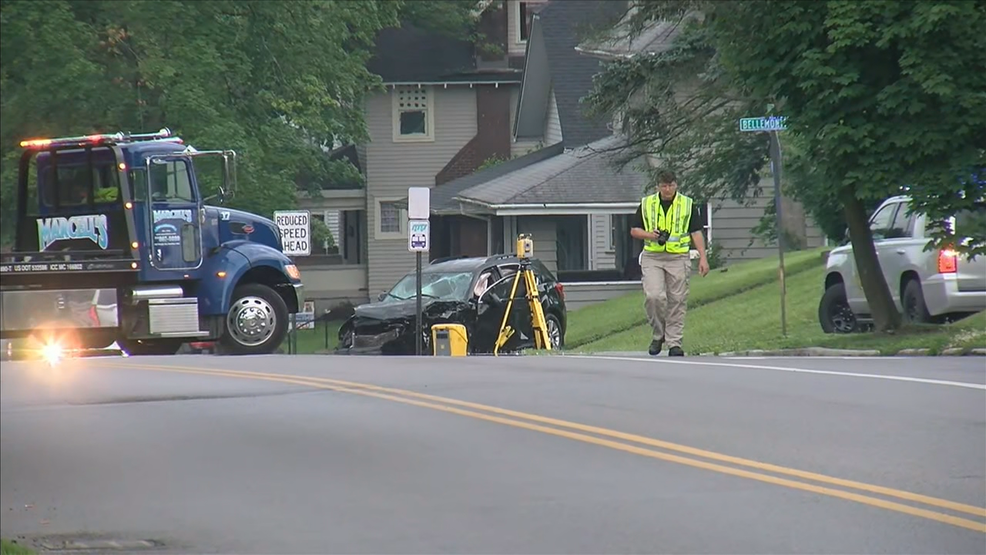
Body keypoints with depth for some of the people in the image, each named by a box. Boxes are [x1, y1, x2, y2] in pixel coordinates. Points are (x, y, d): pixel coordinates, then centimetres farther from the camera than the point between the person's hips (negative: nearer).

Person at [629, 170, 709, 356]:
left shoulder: (688, 205, 6)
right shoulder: (647, 204, 8)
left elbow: (696, 233, 7)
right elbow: (634, 230, 11)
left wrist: (703, 258, -1)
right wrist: (649, 235, -9)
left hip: (678, 258, 0)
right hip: (652, 258, 0)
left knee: (677, 301, 0)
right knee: (653, 296, -16)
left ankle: (674, 343, 6)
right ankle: (658, 333, 5)